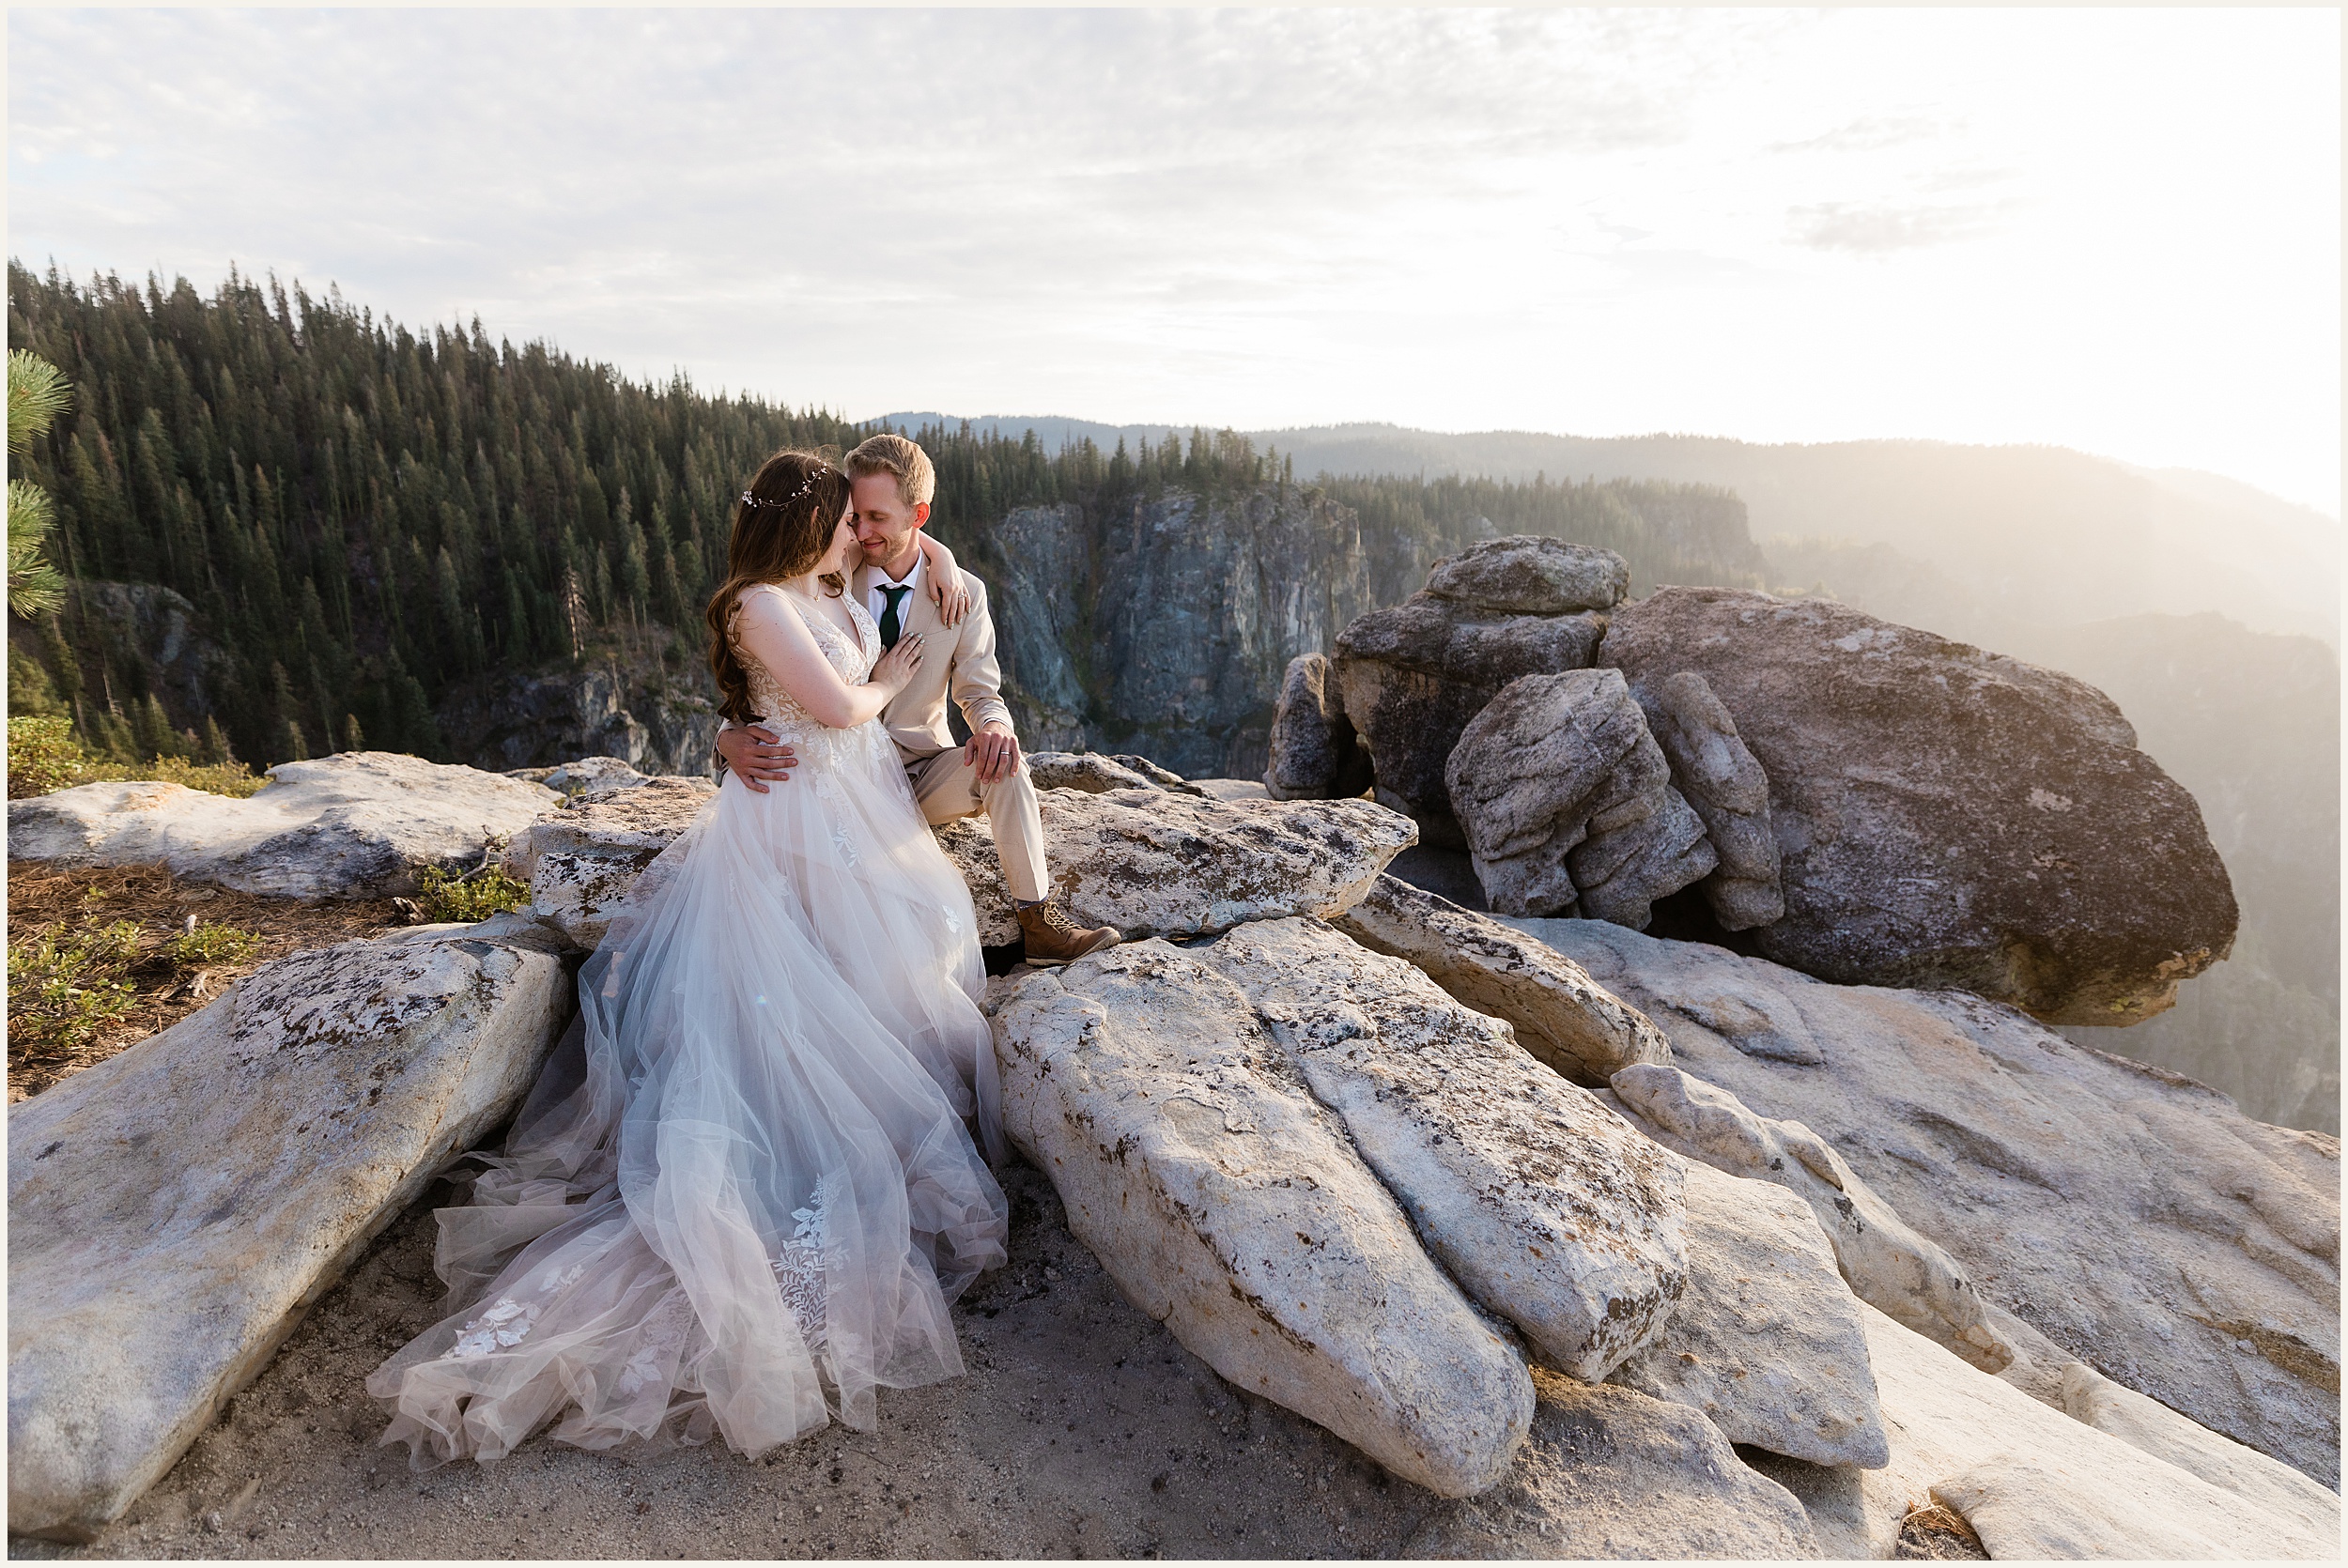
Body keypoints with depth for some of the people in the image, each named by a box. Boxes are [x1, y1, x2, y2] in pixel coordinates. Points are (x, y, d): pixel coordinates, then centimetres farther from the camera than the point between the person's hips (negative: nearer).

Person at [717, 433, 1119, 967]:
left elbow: (979, 692, 0)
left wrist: (993, 725, -27)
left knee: (1002, 761, -29)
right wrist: (732, 738, -30)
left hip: (923, 773, 1)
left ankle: (1038, 919, -19)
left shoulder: (962, 594, -4)